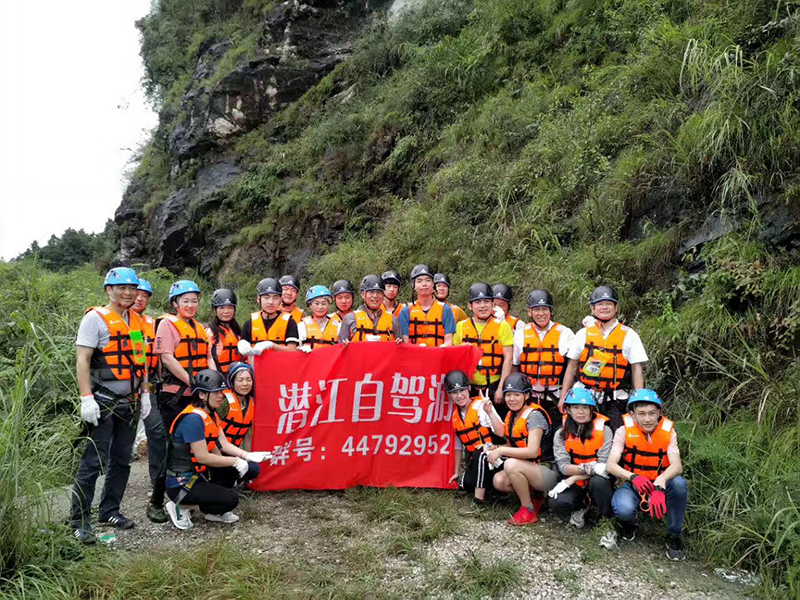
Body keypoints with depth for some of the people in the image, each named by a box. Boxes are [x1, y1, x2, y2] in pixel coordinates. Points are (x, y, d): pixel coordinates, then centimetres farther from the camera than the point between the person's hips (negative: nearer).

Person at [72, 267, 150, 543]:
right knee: (93, 461, -6)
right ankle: (79, 520, 4)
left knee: (122, 459, 12)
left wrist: (144, 393, 15)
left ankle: (110, 510, 24)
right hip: (103, 402, -7)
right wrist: (86, 398, -19)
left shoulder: (136, 320, 13)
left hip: (130, 404, 7)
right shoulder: (95, 318, -7)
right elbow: (82, 360, -12)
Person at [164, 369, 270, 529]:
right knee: (231, 498, -23)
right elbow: (203, 457, -24)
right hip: (182, 483, -9)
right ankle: (179, 507, -2)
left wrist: (247, 455, -9)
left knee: (252, 469, 0)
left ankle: (213, 510, 10)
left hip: (203, 474, 9)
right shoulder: (193, 418, -24)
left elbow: (223, 444, 6)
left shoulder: (211, 414, 7)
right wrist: (236, 461, -16)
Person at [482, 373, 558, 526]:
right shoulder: (512, 415, 8)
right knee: (498, 481, -12)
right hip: (529, 470, 8)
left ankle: (529, 510, -13)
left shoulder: (534, 415, -18)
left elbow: (532, 451, -26)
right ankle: (536, 498, 7)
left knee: (511, 464, -30)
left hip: (548, 472, -8)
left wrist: (501, 451, -23)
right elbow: (512, 445, 5)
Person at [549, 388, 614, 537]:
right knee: (559, 503, -29)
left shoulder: (603, 430, -9)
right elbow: (563, 466, -10)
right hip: (575, 485, 2)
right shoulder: (561, 434, -2)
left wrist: (572, 479, -20)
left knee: (598, 481, -36)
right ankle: (580, 507, 8)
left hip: (597, 482, -2)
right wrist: (586, 468, -30)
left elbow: (604, 465, -14)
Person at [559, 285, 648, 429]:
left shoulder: (629, 335, 5)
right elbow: (572, 367, 11)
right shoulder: (583, 334, 9)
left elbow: (637, 370, 3)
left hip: (615, 401, -1)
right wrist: (563, 397, 8)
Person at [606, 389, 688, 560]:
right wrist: (633, 477, -40)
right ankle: (628, 523, 6)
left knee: (678, 483, -32)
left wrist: (660, 483, -44)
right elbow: (611, 465, -18)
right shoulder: (624, 431, -10)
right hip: (632, 486, -1)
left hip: (659, 486, 2)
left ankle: (674, 536, -10)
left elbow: (677, 466, -22)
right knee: (624, 509, -35)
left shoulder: (668, 431, -7)